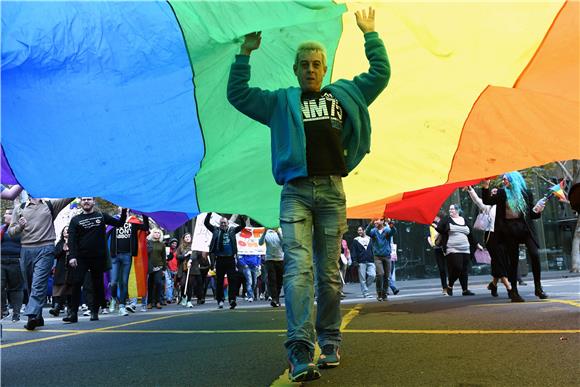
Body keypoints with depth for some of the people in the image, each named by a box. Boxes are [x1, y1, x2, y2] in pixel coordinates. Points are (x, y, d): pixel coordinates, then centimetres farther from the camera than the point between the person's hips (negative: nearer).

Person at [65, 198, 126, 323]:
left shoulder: (102, 216, 10)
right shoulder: (75, 220, 7)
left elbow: (119, 223, 12)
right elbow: (71, 239, -2)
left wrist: (124, 211, -2)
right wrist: (72, 256, -14)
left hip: (99, 257, 1)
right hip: (81, 258, -1)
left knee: (97, 285, 5)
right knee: (76, 283, -10)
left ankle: (94, 312, 16)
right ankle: (73, 313, -7)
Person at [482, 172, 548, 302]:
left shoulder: (526, 193, 6)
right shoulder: (502, 193, 8)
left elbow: (531, 215, 10)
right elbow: (487, 201, 0)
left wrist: (537, 211, -11)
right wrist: (485, 187, -10)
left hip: (525, 228, 0)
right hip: (509, 230, 0)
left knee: (535, 255, -15)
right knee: (513, 260, 3)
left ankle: (538, 287, -1)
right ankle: (514, 292, 9)